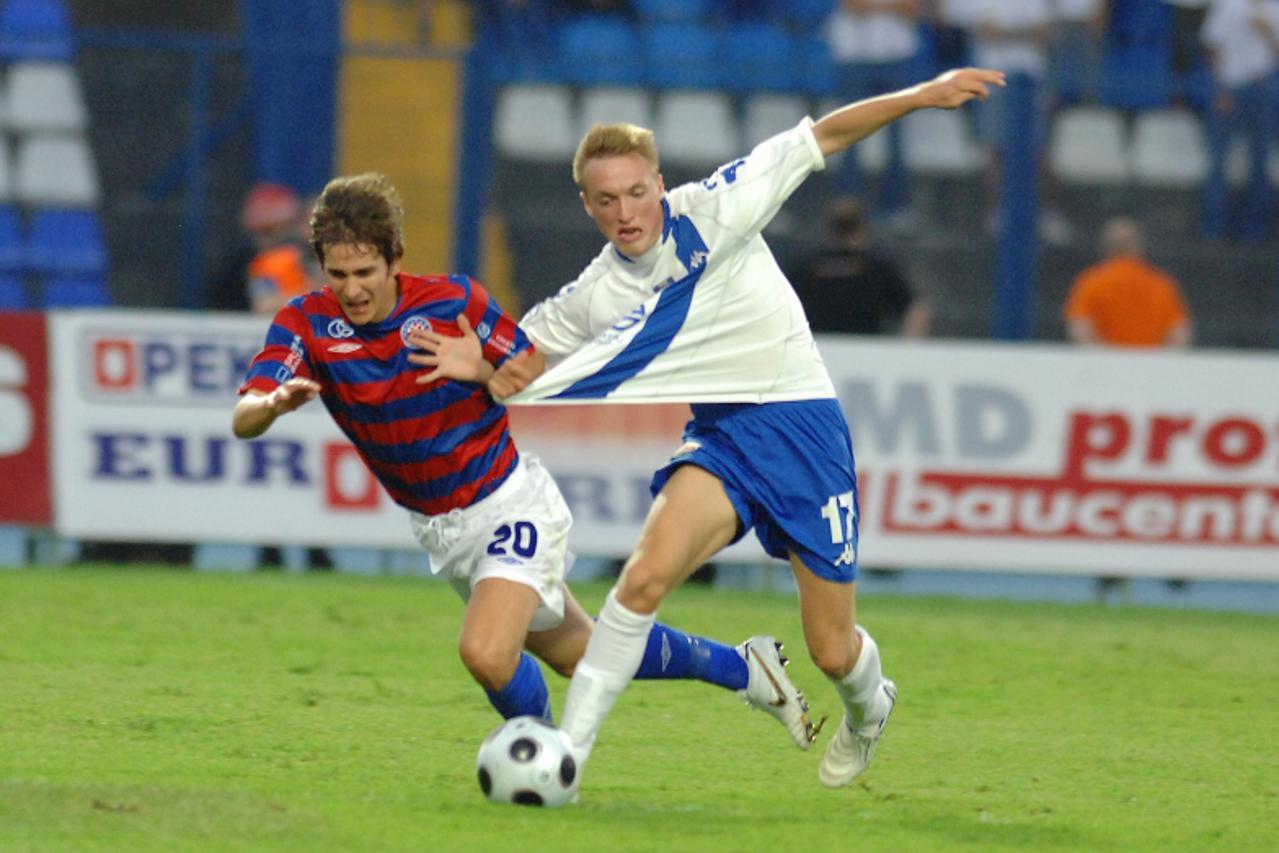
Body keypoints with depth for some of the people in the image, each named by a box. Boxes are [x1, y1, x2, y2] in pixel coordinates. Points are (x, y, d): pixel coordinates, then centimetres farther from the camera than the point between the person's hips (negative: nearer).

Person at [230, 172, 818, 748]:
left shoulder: (452, 300, -19)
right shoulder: (306, 324, -13)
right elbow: (242, 419, -26)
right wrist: (275, 402, -49)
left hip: (507, 504, -5)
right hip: (439, 528, 5)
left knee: (486, 654, -27)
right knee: (577, 653, 17)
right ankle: (742, 667, 36)